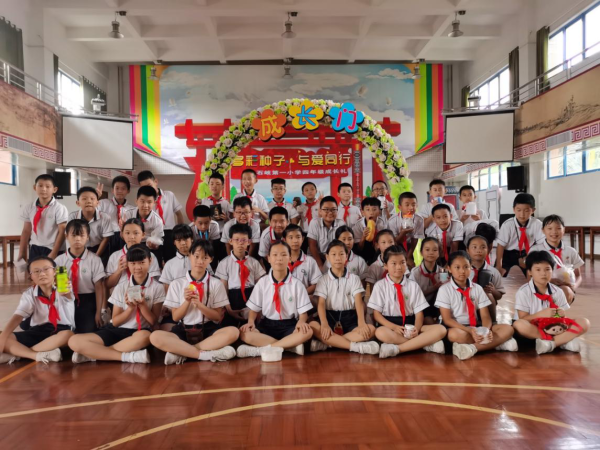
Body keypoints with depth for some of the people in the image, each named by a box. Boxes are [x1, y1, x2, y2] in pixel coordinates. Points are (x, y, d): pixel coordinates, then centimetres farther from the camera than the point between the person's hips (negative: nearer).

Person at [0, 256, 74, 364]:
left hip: (61, 330, -3)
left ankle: (17, 353, -27)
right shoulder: (29, 294, -1)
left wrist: (65, 293, -62)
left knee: (68, 335, -39)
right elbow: (17, 316, -9)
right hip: (38, 331, 3)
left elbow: (68, 295, -35)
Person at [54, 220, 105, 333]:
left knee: (87, 333, -13)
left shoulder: (94, 260, -5)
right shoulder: (59, 260, 2)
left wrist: (98, 312, -8)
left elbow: (99, 287, -5)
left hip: (88, 302, -2)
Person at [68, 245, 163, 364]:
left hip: (138, 332, -2)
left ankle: (94, 353, -21)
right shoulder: (121, 287, 3)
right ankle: (128, 356, -24)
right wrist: (130, 308, -14)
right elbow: (115, 322, 3)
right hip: (116, 331, 2)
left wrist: (142, 305, -17)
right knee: (74, 341, -19)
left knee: (145, 336, -41)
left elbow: (153, 321, -2)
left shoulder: (157, 287, -2)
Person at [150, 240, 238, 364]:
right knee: (155, 337, -29)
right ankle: (205, 354, -26)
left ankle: (180, 352, -24)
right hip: (183, 330, 0)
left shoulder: (216, 284, 4)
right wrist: (187, 301, -13)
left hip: (208, 330, 0)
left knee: (233, 332, -31)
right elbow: (175, 317, 5)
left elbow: (217, 317, 1)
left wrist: (199, 304, -14)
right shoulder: (177, 284, 5)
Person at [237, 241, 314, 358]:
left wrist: (301, 322, -23)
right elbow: (254, 308, 6)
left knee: (307, 332, -33)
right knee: (244, 333, -28)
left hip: (289, 326, -1)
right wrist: (251, 321, -14)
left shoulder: (296, 284, -1)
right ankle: (290, 346, -25)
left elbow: (303, 312, -1)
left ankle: (261, 349, -26)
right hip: (267, 325, 1)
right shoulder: (262, 282, 2)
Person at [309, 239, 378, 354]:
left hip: (349, 318, 1)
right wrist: (324, 324, -26)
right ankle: (355, 346, -33)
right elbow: (321, 303, -7)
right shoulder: (324, 279, 5)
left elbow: (359, 301, -6)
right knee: (312, 326, -33)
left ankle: (327, 343, -28)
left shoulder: (354, 278, 7)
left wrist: (361, 322, -25)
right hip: (330, 317, -1)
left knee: (370, 329, -28)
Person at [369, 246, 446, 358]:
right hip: (390, 325, -2)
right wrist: (394, 327, -18)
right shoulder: (380, 286, 2)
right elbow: (376, 314, -2)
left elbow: (419, 312, 3)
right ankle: (425, 343, -25)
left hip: (410, 325, 3)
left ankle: (397, 348, -29)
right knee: (380, 332, -38)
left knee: (441, 330, -21)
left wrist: (416, 329, -18)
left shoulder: (413, 286, 8)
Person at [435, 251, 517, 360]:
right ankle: (497, 343, -23)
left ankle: (473, 348, -30)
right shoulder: (444, 290, -5)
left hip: (476, 328, 4)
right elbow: (447, 319, -11)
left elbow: (485, 316, 1)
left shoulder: (477, 289, 7)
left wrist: (486, 330, -22)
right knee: (455, 334, -39)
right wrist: (469, 330, -25)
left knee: (508, 329, -17)